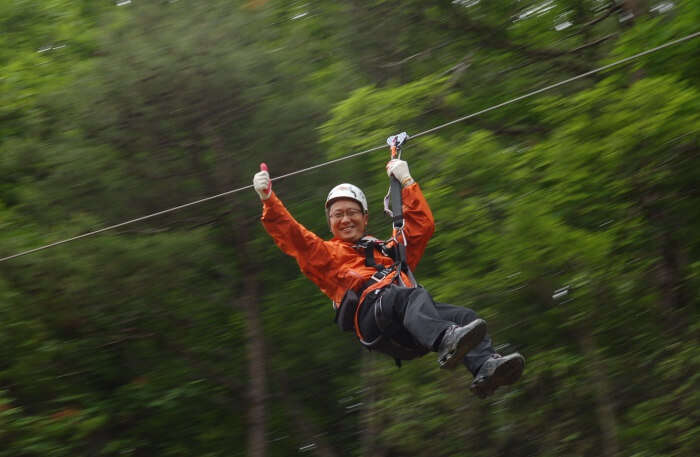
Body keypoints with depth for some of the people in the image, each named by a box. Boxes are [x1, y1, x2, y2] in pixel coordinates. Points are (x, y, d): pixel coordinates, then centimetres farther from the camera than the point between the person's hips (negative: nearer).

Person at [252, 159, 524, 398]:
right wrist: (268, 199, 5)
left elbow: (422, 225, 41)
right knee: (415, 296, -37)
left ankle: (485, 367, -47)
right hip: (370, 313, -5)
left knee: (465, 317, -21)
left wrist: (406, 182, 40)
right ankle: (446, 342, -65)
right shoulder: (326, 254, 30)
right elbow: (290, 235, 16)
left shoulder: (388, 250, 41)